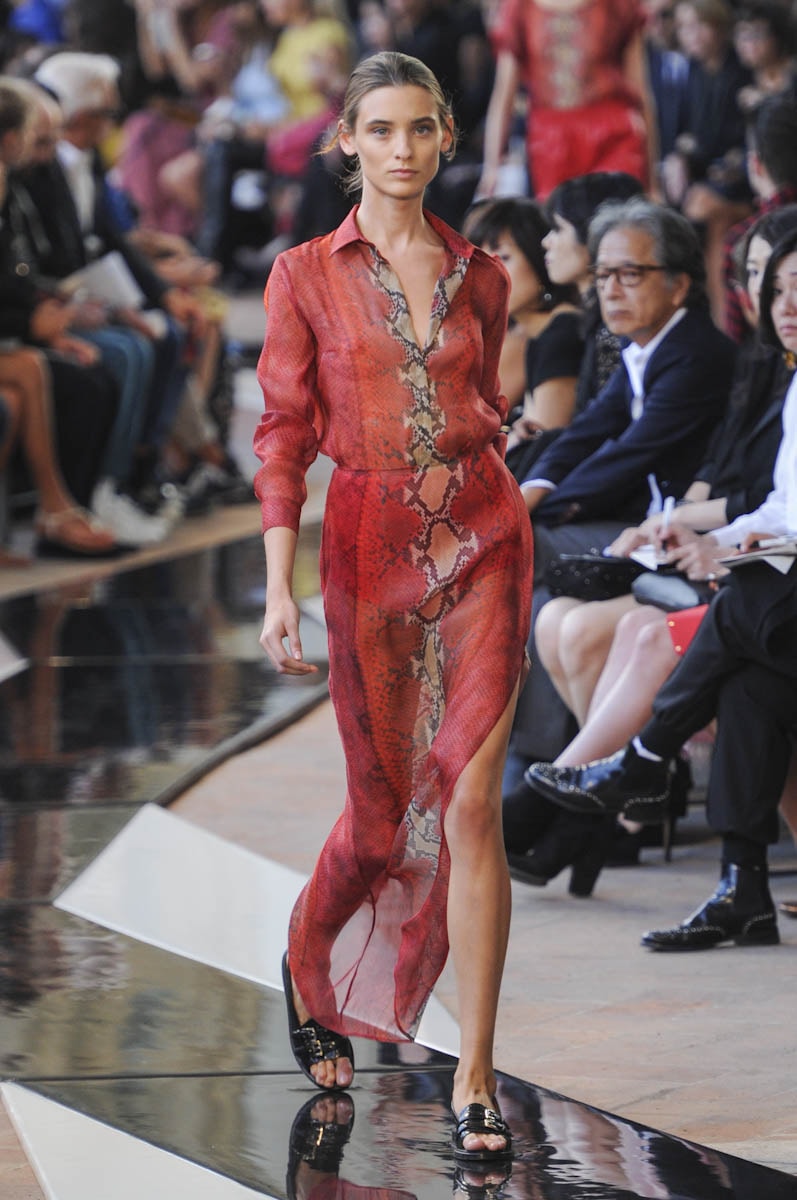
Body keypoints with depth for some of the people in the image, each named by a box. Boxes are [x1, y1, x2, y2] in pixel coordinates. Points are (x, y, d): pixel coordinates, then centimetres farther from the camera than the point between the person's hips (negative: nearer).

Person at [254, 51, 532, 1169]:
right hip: (371, 544, -1)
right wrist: (279, 587, -8)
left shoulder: (479, 276, 8)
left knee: (472, 803, -9)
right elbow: (284, 436, -1)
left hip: (483, 533, 1)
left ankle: (475, 1076, -6)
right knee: (386, 812, 7)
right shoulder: (306, 275, 2)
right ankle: (307, 962, 40)